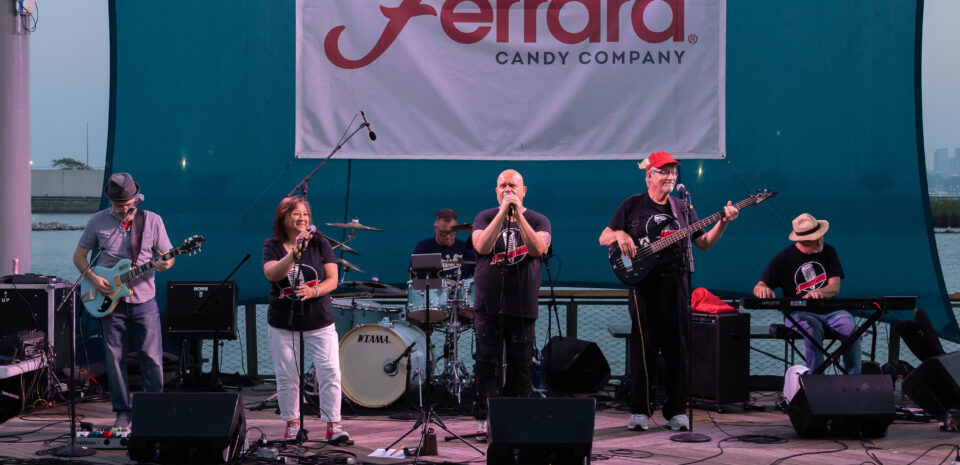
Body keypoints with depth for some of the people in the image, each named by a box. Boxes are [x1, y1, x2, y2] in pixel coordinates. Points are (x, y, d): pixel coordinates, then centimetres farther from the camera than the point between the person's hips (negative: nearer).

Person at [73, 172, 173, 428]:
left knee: (152, 359, -3)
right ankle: (123, 411, 14)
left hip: (143, 300, -1)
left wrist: (165, 264, -19)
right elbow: (79, 255, 9)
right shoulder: (98, 221, 3)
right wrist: (93, 278, -8)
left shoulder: (152, 220, 2)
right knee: (114, 359, 3)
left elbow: (168, 255, 5)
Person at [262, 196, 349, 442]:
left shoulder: (320, 244, 2)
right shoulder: (272, 247, 1)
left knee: (330, 372, -10)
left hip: (319, 322, 0)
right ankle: (292, 423, 20)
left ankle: (333, 424, -3)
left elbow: (332, 280, -1)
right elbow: (272, 274, -19)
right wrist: (295, 253, -30)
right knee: (287, 376, 5)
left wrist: (314, 291, -20)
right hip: (282, 323, 0)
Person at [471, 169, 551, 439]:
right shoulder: (485, 218, 7)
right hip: (488, 305, 0)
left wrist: (518, 214, -17)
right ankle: (484, 421, 1)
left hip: (522, 305, 0)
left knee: (520, 367, 3)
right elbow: (482, 247, -12)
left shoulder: (538, 221, 6)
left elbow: (538, 248, -14)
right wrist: (503, 213, -16)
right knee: (487, 364, -2)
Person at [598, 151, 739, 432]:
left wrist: (723, 222, 1)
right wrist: (619, 235, -14)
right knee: (643, 347, -4)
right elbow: (603, 238, 7)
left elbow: (704, 243, 14)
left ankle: (676, 410, 8)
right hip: (644, 282, -3)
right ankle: (639, 411, 2)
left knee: (676, 348, 2)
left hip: (675, 282, 3)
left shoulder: (683, 208, 14)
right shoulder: (632, 206, 6)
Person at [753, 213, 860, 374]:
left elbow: (835, 287, 0)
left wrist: (819, 293, -24)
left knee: (851, 328, -28)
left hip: (828, 310, 3)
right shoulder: (784, 258, -1)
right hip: (798, 313, -3)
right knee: (813, 328, -38)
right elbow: (758, 288, 0)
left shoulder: (828, 252, 8)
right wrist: (763, 289, -27)